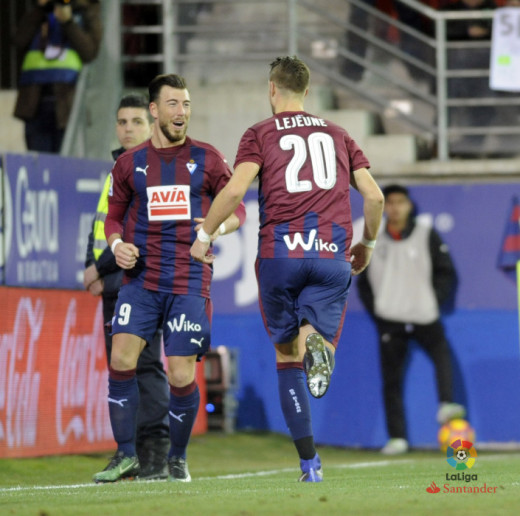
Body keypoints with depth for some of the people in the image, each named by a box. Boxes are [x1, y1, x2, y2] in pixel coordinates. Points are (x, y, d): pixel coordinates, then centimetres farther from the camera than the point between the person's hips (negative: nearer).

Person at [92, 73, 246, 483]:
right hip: (140, 277, 1)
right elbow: (114, 216, 17)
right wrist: (117, 243, -4)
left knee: (182, 375, -6)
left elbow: (237, 209, 9)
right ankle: (126, 455, -2)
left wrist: (220, 226, -13)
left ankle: (177, 458, 15)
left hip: (190, 282, -1)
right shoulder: (129, 164, 9)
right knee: (121, 360, -14)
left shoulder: (207, 160, 5)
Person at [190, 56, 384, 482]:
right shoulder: (338, 135, 17)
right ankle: (317, 343, -41)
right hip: (332, 255, 1)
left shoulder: (261, 135, 7)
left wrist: (203, 236, 3)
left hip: (279, 254, -1)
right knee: (313, 339, 0)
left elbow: (235, 190, -8)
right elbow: (374, 196, 10)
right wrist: (368, 244, 25)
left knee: (287, 358, 10)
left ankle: (310, 462, 3)